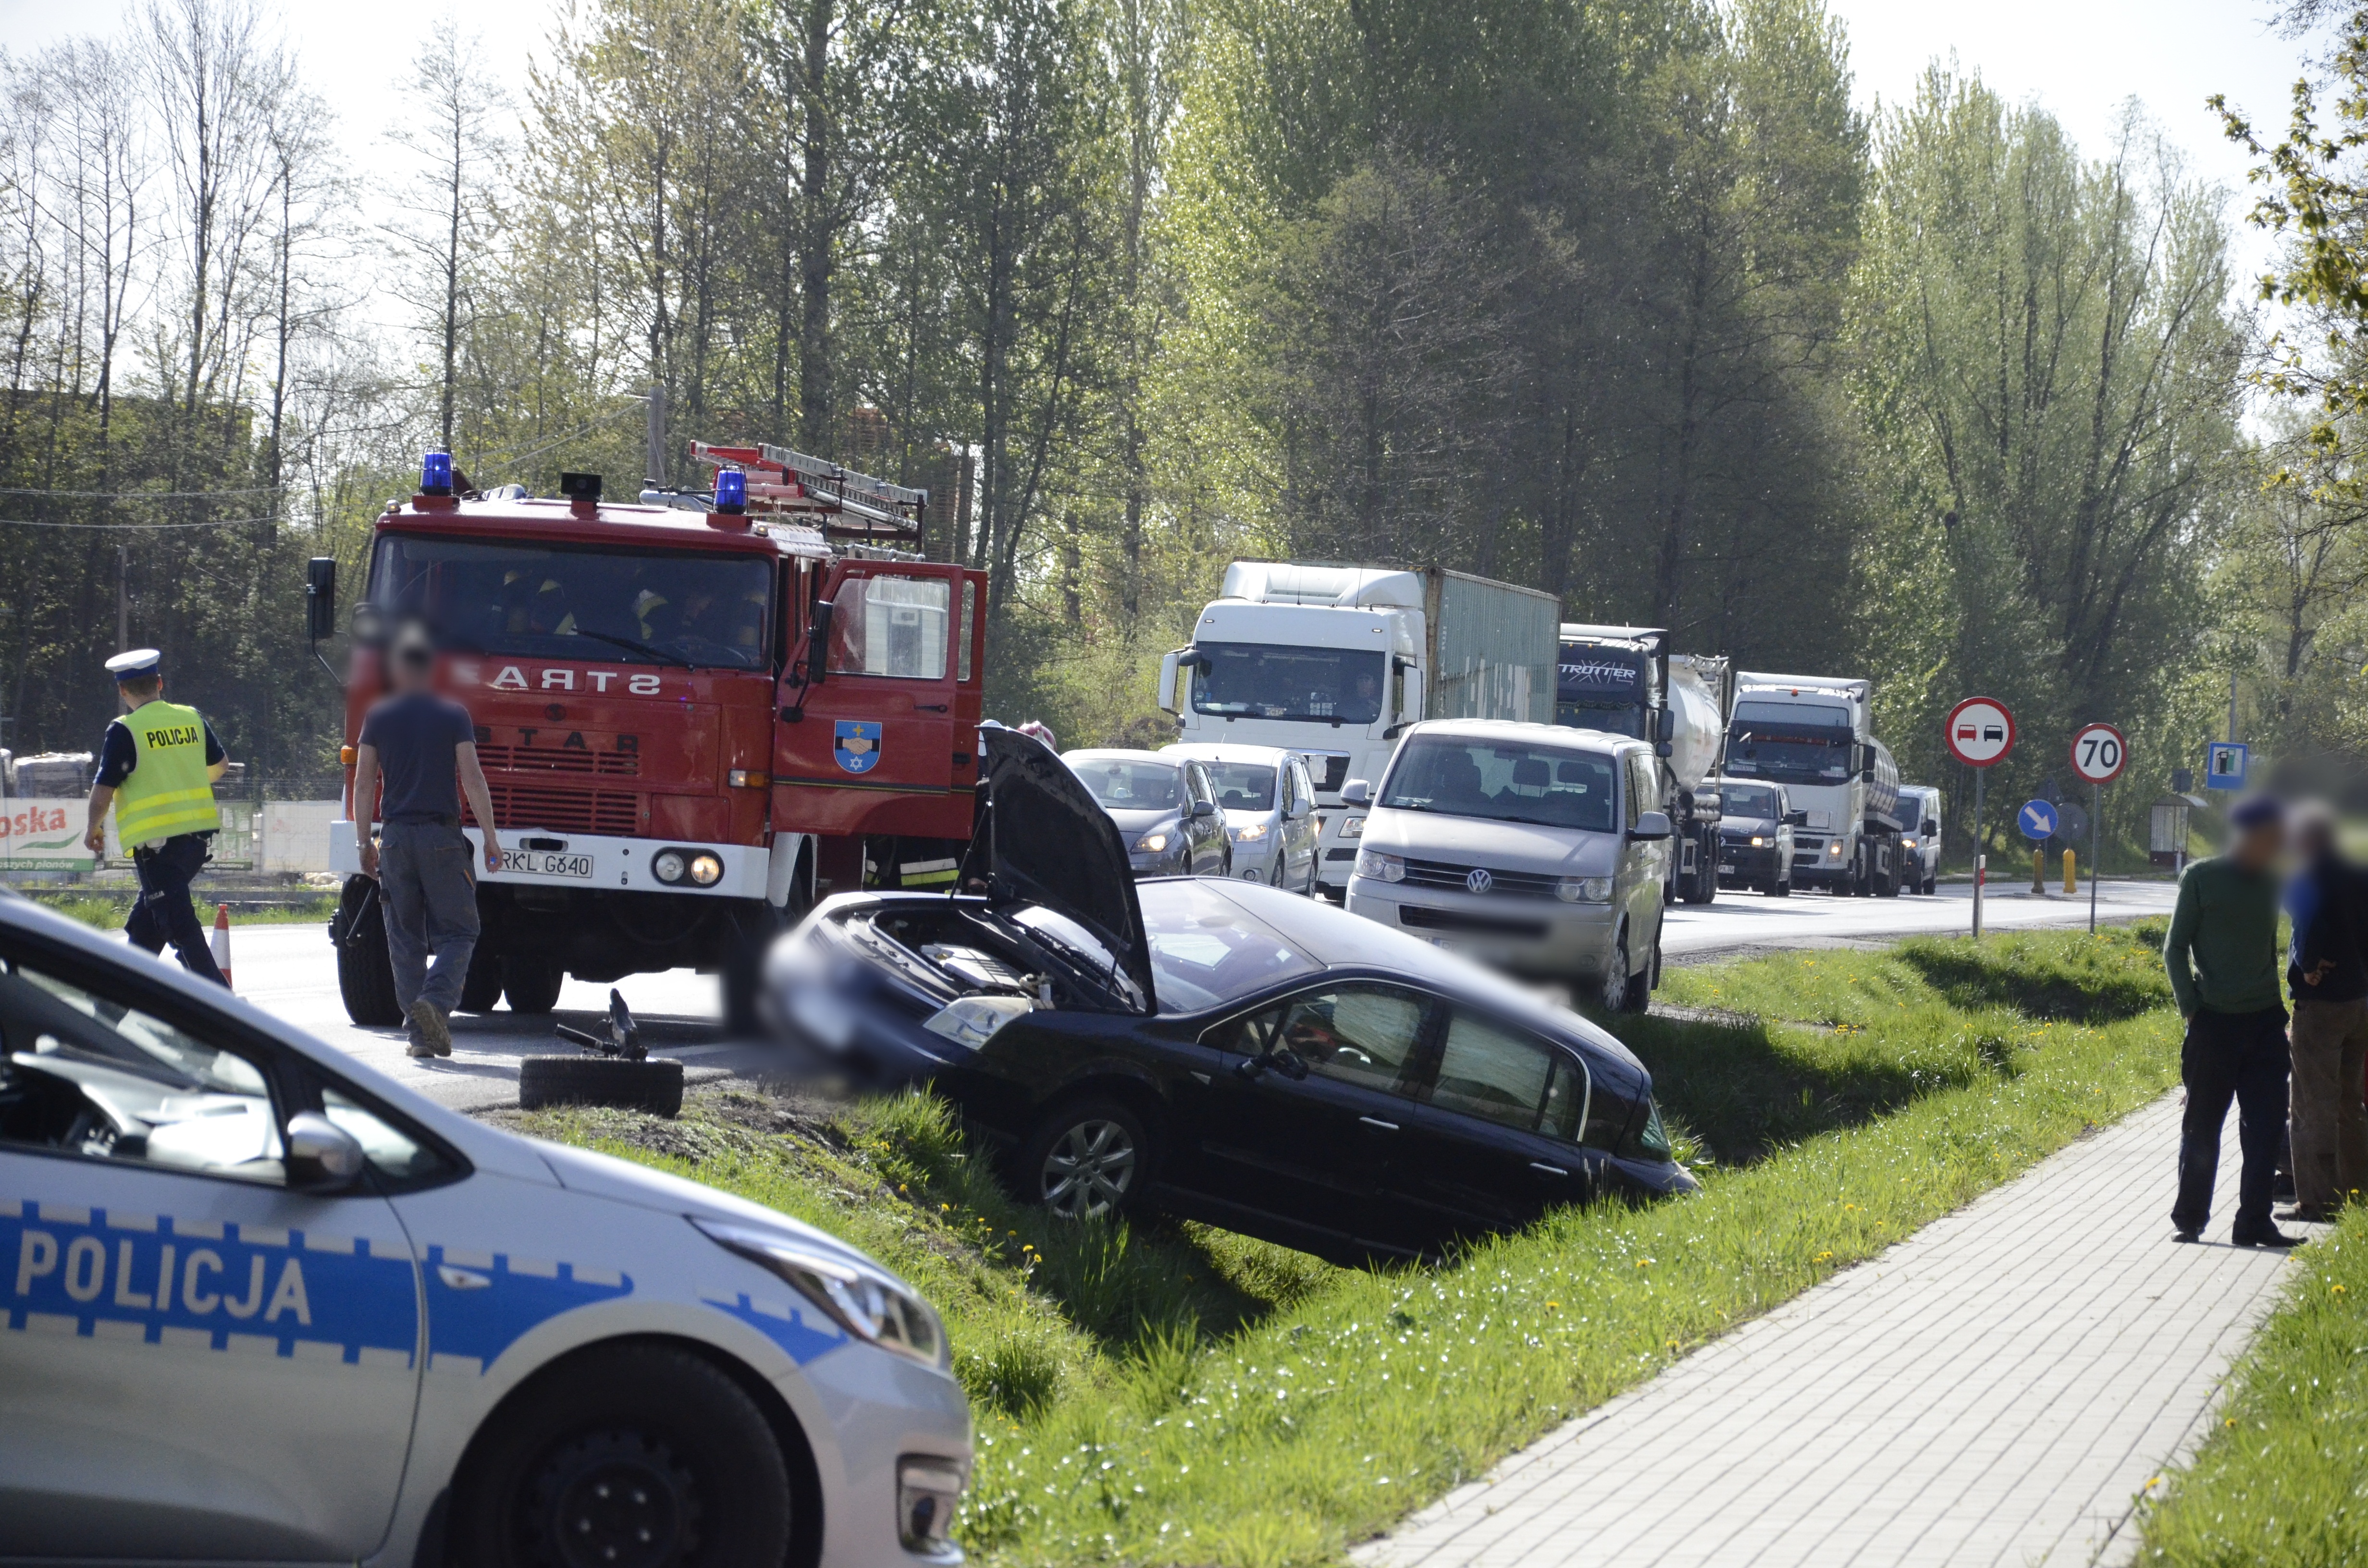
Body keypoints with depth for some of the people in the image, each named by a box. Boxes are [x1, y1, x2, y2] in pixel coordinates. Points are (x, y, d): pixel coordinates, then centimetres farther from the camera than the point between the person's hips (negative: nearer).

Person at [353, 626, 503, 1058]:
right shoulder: (453, 715, -1)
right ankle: (436, 999, -21)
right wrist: (491, 838, -2)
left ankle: (420, 1031, 4)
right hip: (443, 836, -2)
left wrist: (365, 843, 10)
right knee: (457, 932, 4)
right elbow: (473, 780, -6)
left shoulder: (378, 717, 5)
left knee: (406, 941, 8)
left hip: (396, 837, 2)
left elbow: (364, 784, 3)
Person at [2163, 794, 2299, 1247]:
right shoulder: (2201, 878, -4)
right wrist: (2190, 1006, -10)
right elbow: (2175, 948, -2)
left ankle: (2254, 1221, 3)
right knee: (2203, 1127, 4)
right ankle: (2189, 1219, 15)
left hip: (2265, 1022, 4)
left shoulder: (2269, 882, 10)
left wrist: (2275, 1005, 12)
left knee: (2267, 1124, -1)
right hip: (2215, 1020, -4)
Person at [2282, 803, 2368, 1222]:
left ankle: (2319, 1200, -2)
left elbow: (2312, 919, -31)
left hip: (2319, 1003, -7)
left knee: (2313, 1108, -2)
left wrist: (2307, 967, -18)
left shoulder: (2304, 881, -12)